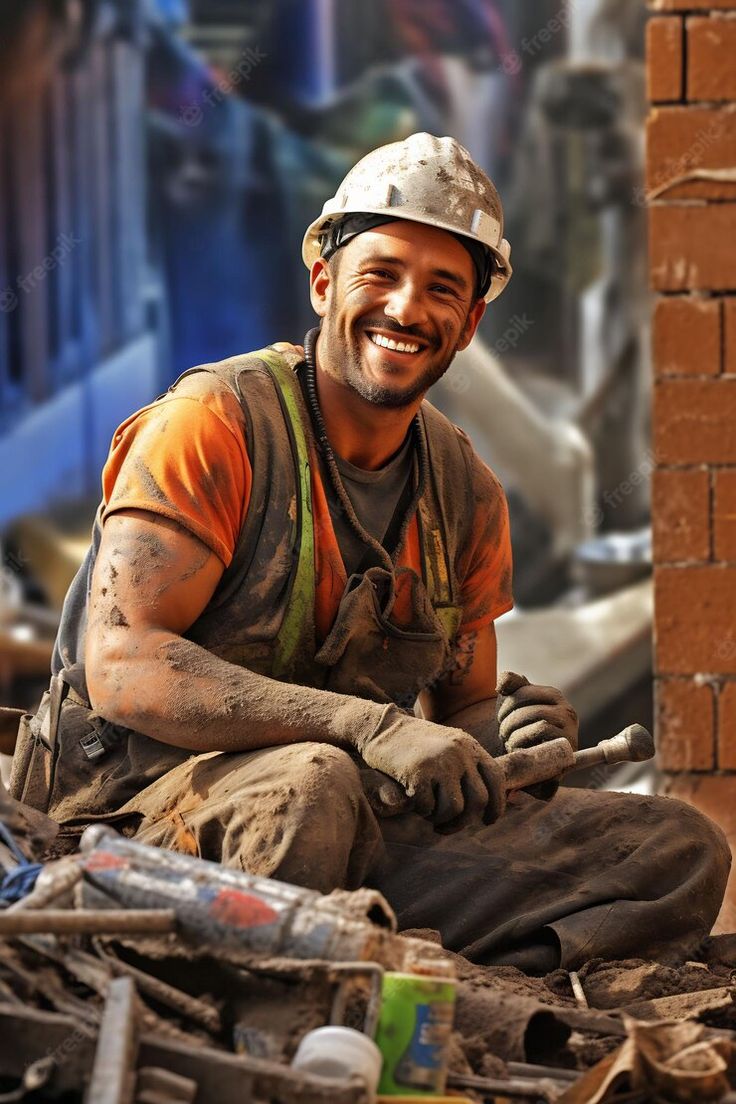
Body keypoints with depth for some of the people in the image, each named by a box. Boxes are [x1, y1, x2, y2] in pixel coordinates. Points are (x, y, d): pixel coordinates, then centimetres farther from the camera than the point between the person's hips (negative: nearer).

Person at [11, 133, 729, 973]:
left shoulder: (466, 494, 12)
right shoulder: (212, 422, -9)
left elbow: (461, 709, 19)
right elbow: (122, 668, -20)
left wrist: (514, 732, -8)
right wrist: (372, 728, -29)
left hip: (369, 816, 7)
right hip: (152, 801, -7)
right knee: (310, 785, -40)